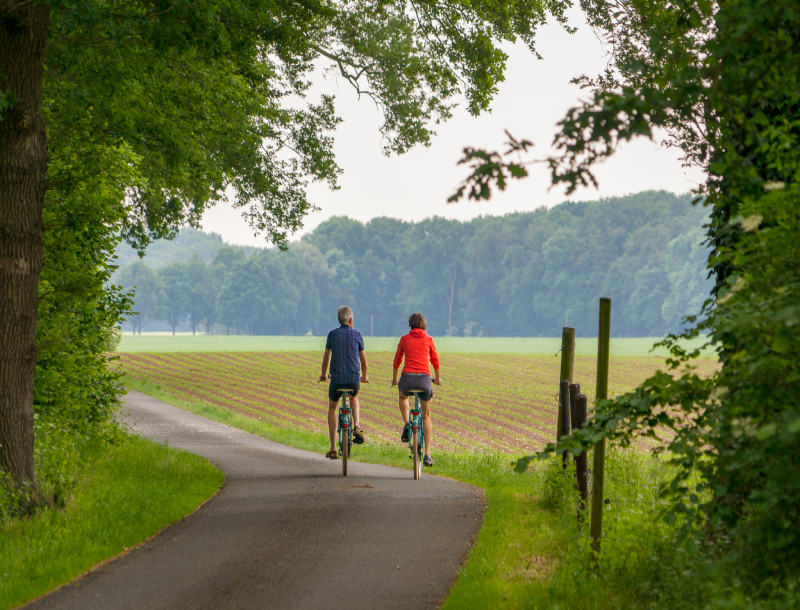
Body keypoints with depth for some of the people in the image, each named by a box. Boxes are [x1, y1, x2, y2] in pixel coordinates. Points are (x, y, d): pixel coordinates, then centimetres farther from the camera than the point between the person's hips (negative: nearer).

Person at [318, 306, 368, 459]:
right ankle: (357, 427, 11)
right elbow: (363, 360, 13)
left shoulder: (332, 334, 4)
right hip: (354, 380, 1)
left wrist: (323, 374, 31)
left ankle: (333, 449, 13)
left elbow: (326, 358, 13)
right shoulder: (357, 334, 5)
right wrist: (364, 376, 31)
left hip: (336, 379, -1)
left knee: (332, 408, 22)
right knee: (354, 398, 36)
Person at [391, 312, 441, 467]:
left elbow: (397, 360, 18)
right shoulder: (428, 339, 9)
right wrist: (437, 378, 36)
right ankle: (427, 454, 9)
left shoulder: (404, 339, 9)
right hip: (425, 379, 0)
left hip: (407, 378, 0)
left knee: (403, 397, 37)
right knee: (426, 416, 16)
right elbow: (435, 361, 18)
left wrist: (394, 379, 34)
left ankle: (406, 425, 12)